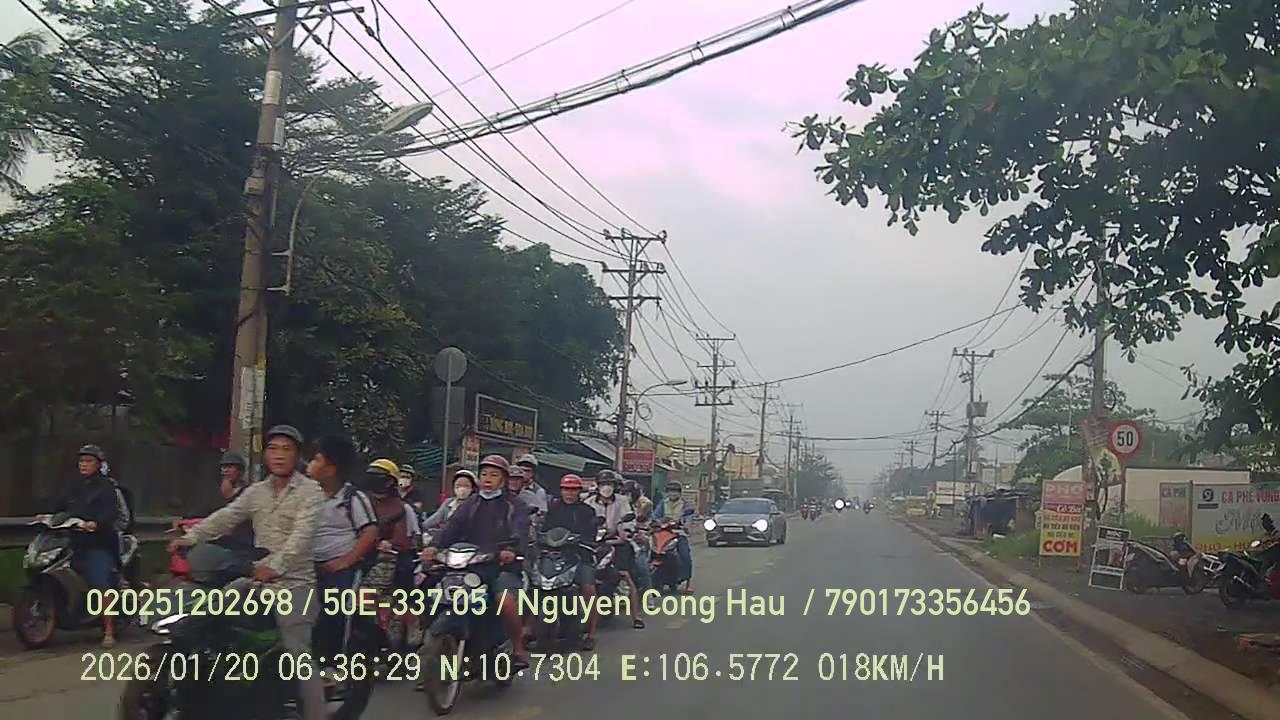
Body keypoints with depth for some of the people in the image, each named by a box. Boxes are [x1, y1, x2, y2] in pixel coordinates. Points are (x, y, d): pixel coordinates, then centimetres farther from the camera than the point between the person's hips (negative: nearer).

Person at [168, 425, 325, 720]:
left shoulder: (311, 491, -5)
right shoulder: (256, 492, 15)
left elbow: (302, 535, -19)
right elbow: (225, 517, 5)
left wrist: (276, 565, -33)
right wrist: (191, 537, -10)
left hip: (295, 583, -7)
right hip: (259, 579, 7)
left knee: (298, 651, -11)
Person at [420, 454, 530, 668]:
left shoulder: (514, 505, 8)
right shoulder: (470, 504, 20)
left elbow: (520, 531, -11)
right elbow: (453, 526, 2)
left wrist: (511, 549, -34)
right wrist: (435, 546, -17)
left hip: (503, 565, -4)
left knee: (506, 599, -30)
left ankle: (518, 648, -11)